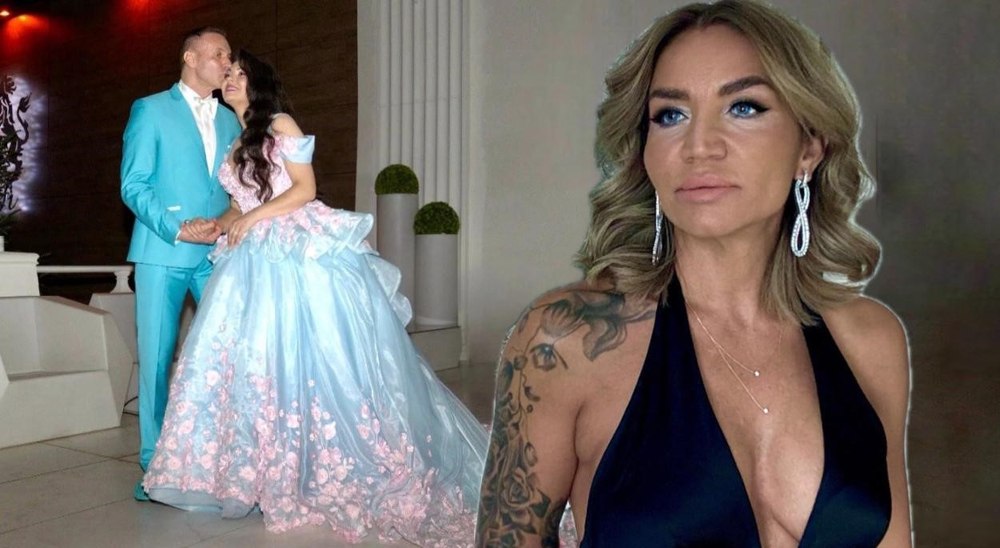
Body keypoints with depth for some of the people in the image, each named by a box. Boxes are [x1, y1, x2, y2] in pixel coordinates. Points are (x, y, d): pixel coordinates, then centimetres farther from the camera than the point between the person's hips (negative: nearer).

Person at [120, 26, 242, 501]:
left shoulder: (230, 120, 16)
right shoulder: (151, 109, 4)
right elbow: (133, 185, -2)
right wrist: (177, 229, -15)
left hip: (218, 254, 3)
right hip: (162, 253, -3)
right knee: (156, 358, 2)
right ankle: (154, 462, 14)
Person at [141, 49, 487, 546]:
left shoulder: (281, 124, 1)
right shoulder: (236, 144, 22)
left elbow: (305, 189, -7)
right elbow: (241, 206, 20)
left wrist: (254, 218, -13)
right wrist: (214, 226, 1)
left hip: (300, 254, -7)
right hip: (255, 261, 7)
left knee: (315, 357, -7)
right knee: (250, 360, 2)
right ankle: (269, 473, 13)